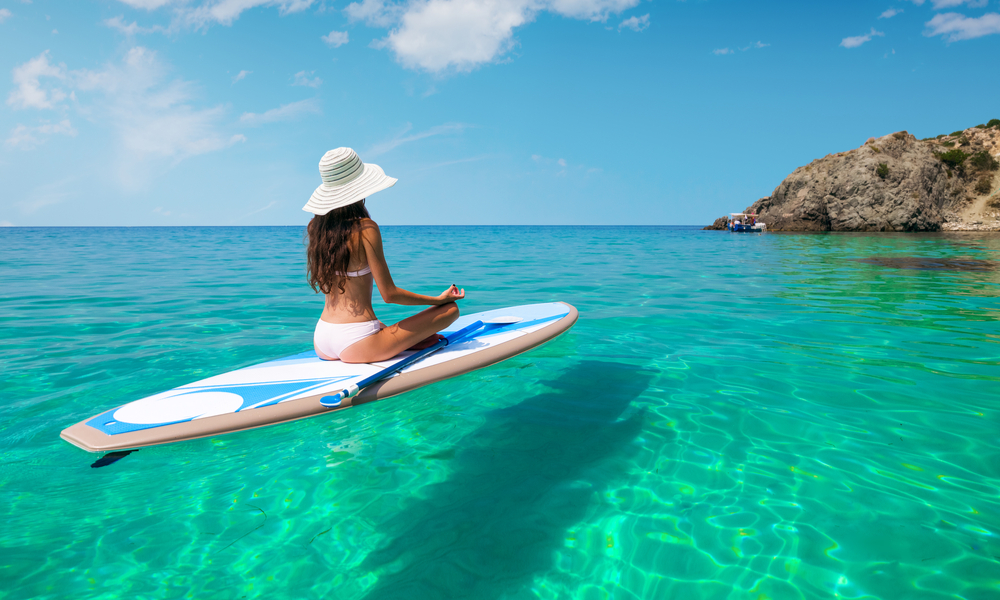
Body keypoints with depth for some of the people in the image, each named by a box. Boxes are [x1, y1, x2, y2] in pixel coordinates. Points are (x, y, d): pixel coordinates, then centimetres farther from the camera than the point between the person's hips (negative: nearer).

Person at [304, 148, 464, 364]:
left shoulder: (316, 227, 5)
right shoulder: (365, 228, -15)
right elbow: (389, 294, -11)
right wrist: (439, 299, 0)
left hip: (321, 343, 7)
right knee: (451, 309, 1)